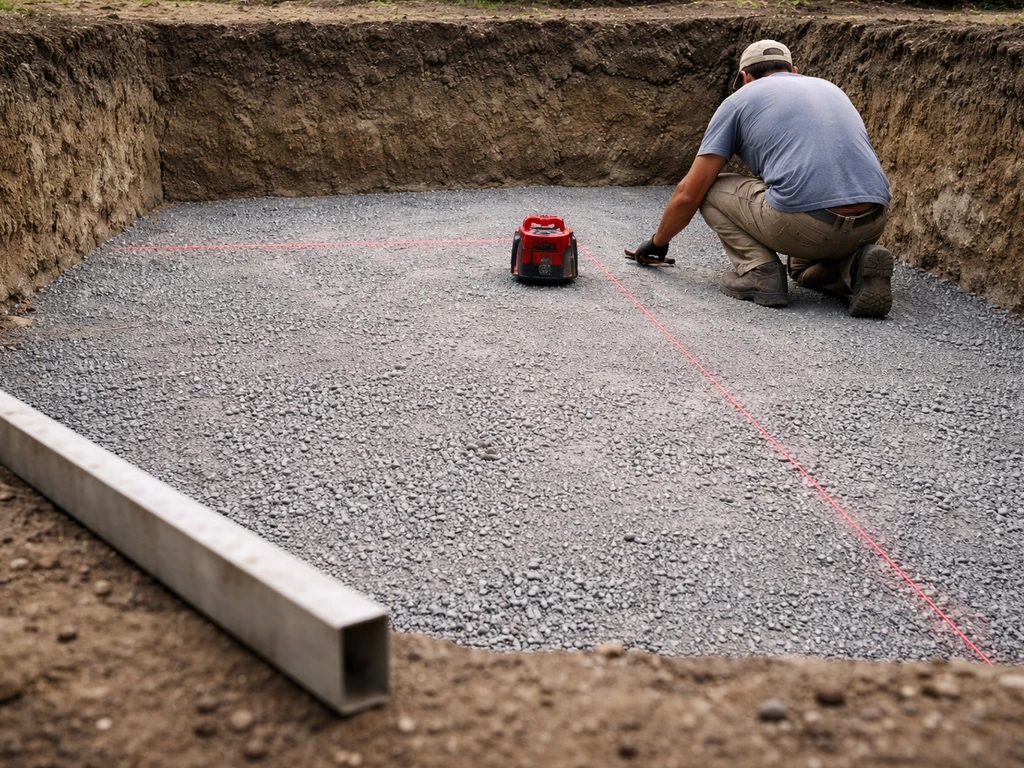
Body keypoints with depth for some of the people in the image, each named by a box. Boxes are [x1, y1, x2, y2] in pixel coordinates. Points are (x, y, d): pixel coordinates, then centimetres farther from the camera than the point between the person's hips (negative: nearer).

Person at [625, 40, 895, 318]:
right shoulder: (830, 88, 30)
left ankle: (757, 271, 0)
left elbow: (689, 193, 12)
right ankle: (855, 265, 5)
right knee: (804, 266, 36)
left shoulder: (740, 99, 14)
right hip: (873, 225, 6)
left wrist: (658, 243, 30)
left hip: (808, 224, -6)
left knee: (711, 189, 18)